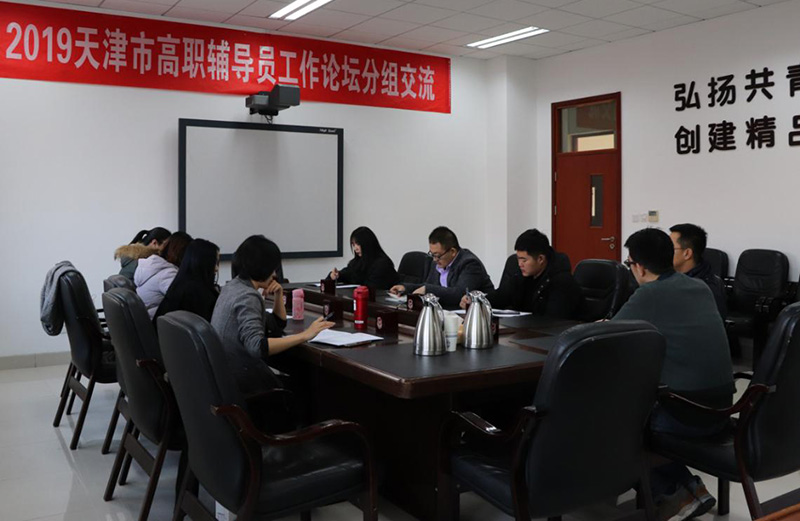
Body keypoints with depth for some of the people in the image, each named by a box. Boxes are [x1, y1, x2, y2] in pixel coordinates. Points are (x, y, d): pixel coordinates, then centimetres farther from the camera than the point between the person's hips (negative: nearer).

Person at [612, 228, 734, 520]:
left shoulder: (650, 294, -14)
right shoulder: (701, 288, 9)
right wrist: (623, 324, 26)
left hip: (686, 414, -7)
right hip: (719, 409, 7)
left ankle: (670, 495, 17)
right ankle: (690, 488, 22)